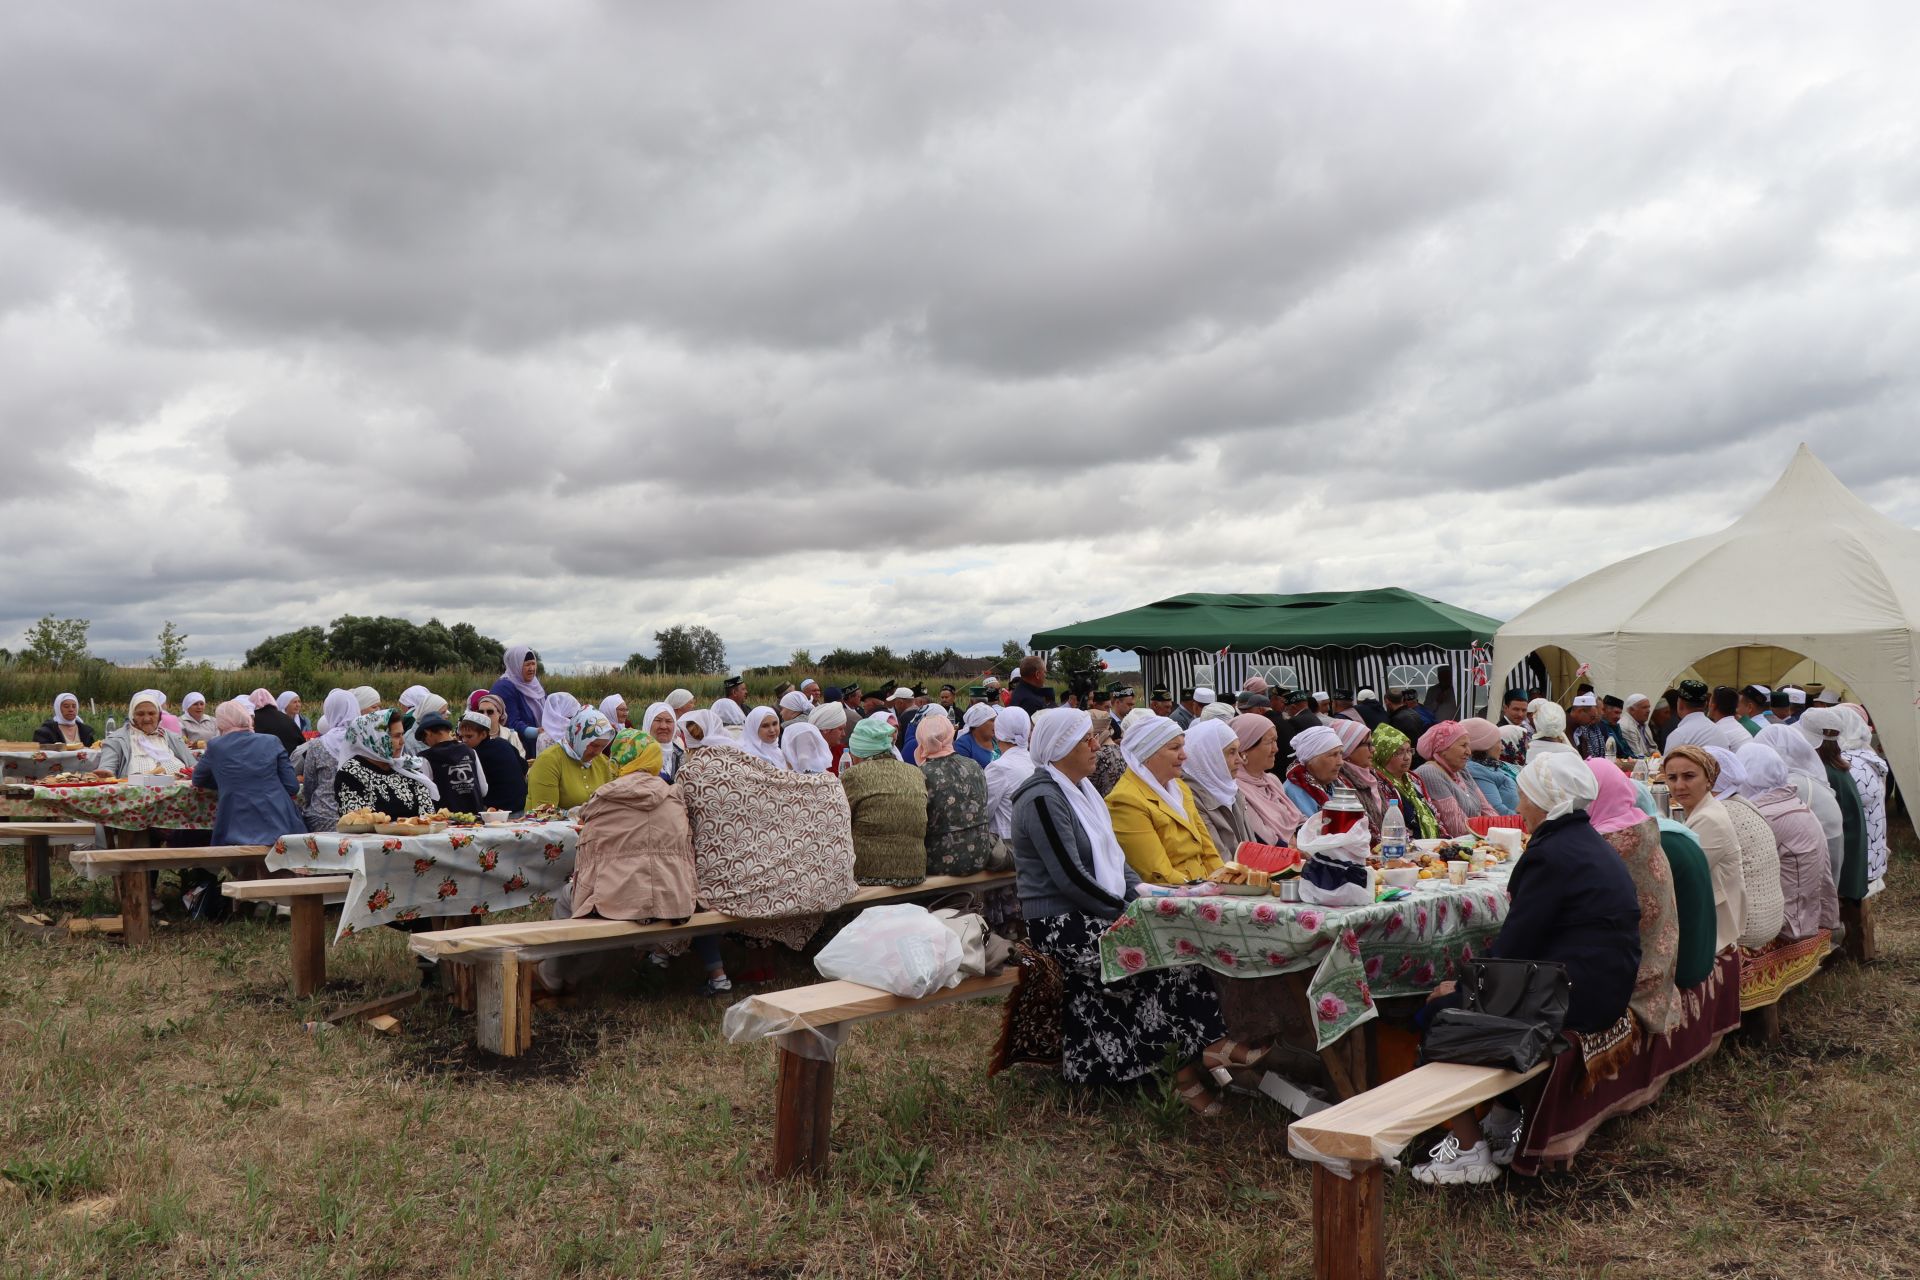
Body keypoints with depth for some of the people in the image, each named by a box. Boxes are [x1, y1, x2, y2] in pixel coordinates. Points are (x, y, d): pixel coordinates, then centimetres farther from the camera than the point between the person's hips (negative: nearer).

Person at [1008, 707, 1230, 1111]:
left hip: (1096, 914, 9)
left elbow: (1112, 857, 18)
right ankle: (1189, 1067, -7)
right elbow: (1070, 877, -20)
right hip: (1061, 926, -9)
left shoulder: (1079, 789, 15)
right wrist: (1126, 912, -14)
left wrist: (1142, 899, 4)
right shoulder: (1043, 798, -15)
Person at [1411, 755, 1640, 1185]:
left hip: (1575, 997, -10)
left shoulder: (1552, 854, -18)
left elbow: (1516, 943, -17)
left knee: (1440, 1011, -2)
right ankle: (1503, 1122, 24)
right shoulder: (1592, 844, 13)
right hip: (1606, 988, 10)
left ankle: (1469, 1150, 3)